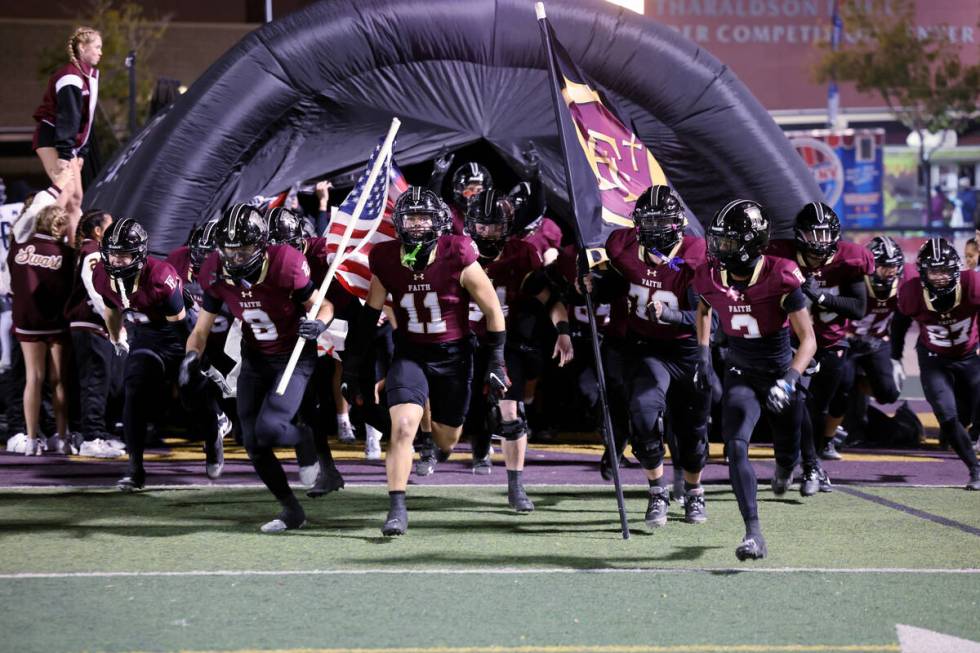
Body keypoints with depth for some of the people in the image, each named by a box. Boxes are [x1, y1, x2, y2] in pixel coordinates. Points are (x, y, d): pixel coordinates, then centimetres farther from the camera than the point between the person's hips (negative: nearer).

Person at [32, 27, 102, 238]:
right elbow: (67, 117, -22)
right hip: (51, 139, -10)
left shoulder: (90, 76, 13)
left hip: (69, 142, 10)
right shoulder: (71, 77, -17)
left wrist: (80, 152, 16)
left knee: (76, 198, 8)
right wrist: (64, 154, -26)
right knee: (66, 193, -21)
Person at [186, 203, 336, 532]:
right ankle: (291, 510, 21)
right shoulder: (217, 274, -13)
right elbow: (202, 329, -3)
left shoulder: (284, 266, -26)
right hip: (254, 358, 5)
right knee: (254, 444, 3)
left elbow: (322, 305, -11)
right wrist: (192, 355, -24)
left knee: (269, 428, -24)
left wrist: (318, 323, -34)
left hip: (294, 357, -5)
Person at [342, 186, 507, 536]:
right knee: (403, 427, -21)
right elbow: (369, 316, 4)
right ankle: (397, 509, -14)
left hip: (453, 354, 0)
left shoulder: (457, 258, -17)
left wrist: (496, 362, -6)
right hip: (410, 353, 1)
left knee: (446, 442, 11)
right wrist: (352, 366, 5)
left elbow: (493, 310, -6)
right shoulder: (386, 261, -9)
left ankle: (439, 420, 49)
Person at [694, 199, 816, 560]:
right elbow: (704, 309, 16)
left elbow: (808, 339, -19)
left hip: (780, 373, -2)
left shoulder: (781, 279, -22)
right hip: (741, 376, 2)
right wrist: (703, 354, 8)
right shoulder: (712, 277, -11)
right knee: (736, 447, -21)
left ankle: (784, 468, 58)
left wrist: (789, 381, -32)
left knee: (787, 452, 16)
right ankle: (753, 534, -23)